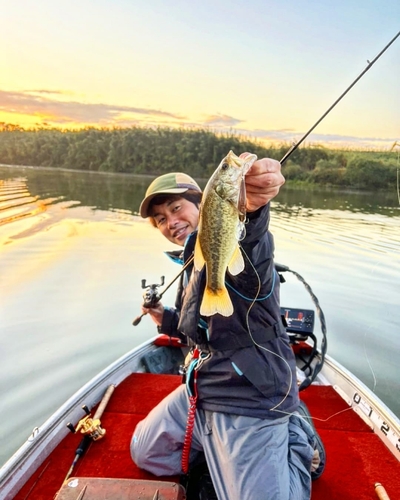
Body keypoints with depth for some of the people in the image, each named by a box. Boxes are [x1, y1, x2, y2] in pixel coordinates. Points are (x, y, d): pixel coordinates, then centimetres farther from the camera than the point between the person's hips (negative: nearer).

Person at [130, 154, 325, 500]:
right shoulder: (192, 264, 12)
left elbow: (248, 237, -46)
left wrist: (251, 206, -68)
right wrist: (167, 319, 7)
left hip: (251, 400, -9)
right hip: (202, 391, 9)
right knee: (145, 454, 18)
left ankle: (296, 439, 18)